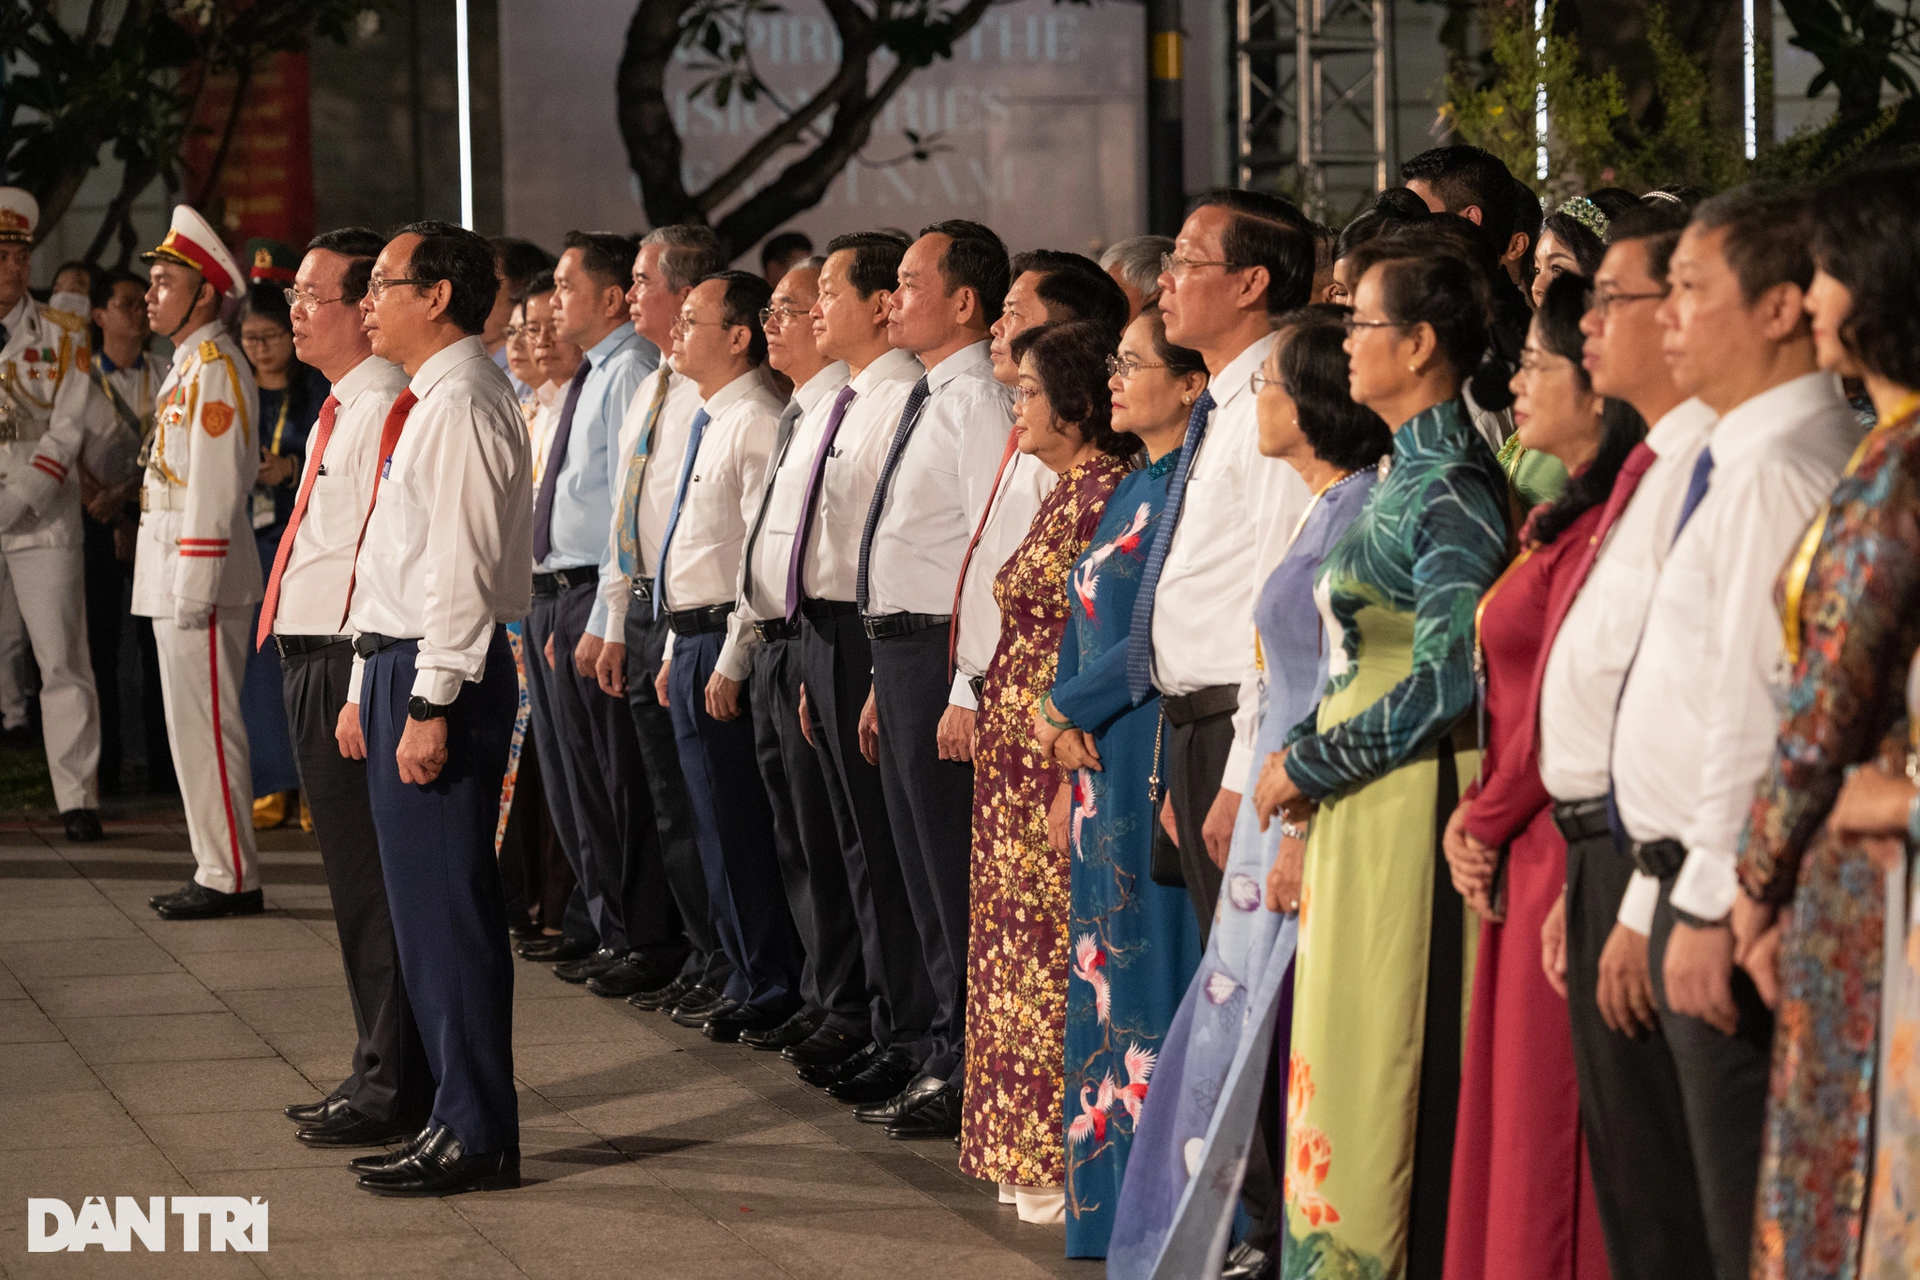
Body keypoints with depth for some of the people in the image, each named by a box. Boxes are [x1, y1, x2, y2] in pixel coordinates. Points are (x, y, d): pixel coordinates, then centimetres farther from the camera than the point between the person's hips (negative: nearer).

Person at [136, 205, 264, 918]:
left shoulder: (215, 367, -14)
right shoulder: (187, 366, 18)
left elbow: (215, 484, -20)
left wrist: (195, 586, -22)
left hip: (201, 576, -10)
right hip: (176, 577, 10)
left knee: (207, 727, -8)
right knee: (196, 727, 13)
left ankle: (231, 879, -4)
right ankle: (218, 870, 18)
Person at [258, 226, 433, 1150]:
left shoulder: (386, 410, -16)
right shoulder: (342, 409, 17)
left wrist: (360, 694, -24)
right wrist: (322, 686, 19)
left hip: (350, 664, -10)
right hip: (313, 661, 10)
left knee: (374, 887, -4)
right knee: (358, 880, 16)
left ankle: (393, 1092, 3)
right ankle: (382, 1075, 25)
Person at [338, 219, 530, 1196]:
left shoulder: (459, 408, -15)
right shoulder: (423, 403, 17)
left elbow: (462, 566, -21)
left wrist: (429, 703, -23)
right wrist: (366, 689, 22)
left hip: (441, 672, -11)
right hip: (399, 660, 11)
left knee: (445, 905, -7)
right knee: (423, 905, 14)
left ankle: (475, 1135, -2)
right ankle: (464, 1116, 21)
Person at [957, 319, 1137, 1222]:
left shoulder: (1110, 495, -15)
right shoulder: (1063, 494, 15)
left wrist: (1077, 778, -21)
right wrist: (987, 724, 17)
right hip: (1017, 755, 10)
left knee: (1051, 952, -5)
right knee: (1020, 945, 13)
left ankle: (1069, 1161, 1)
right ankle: (1028, 1156, 19)